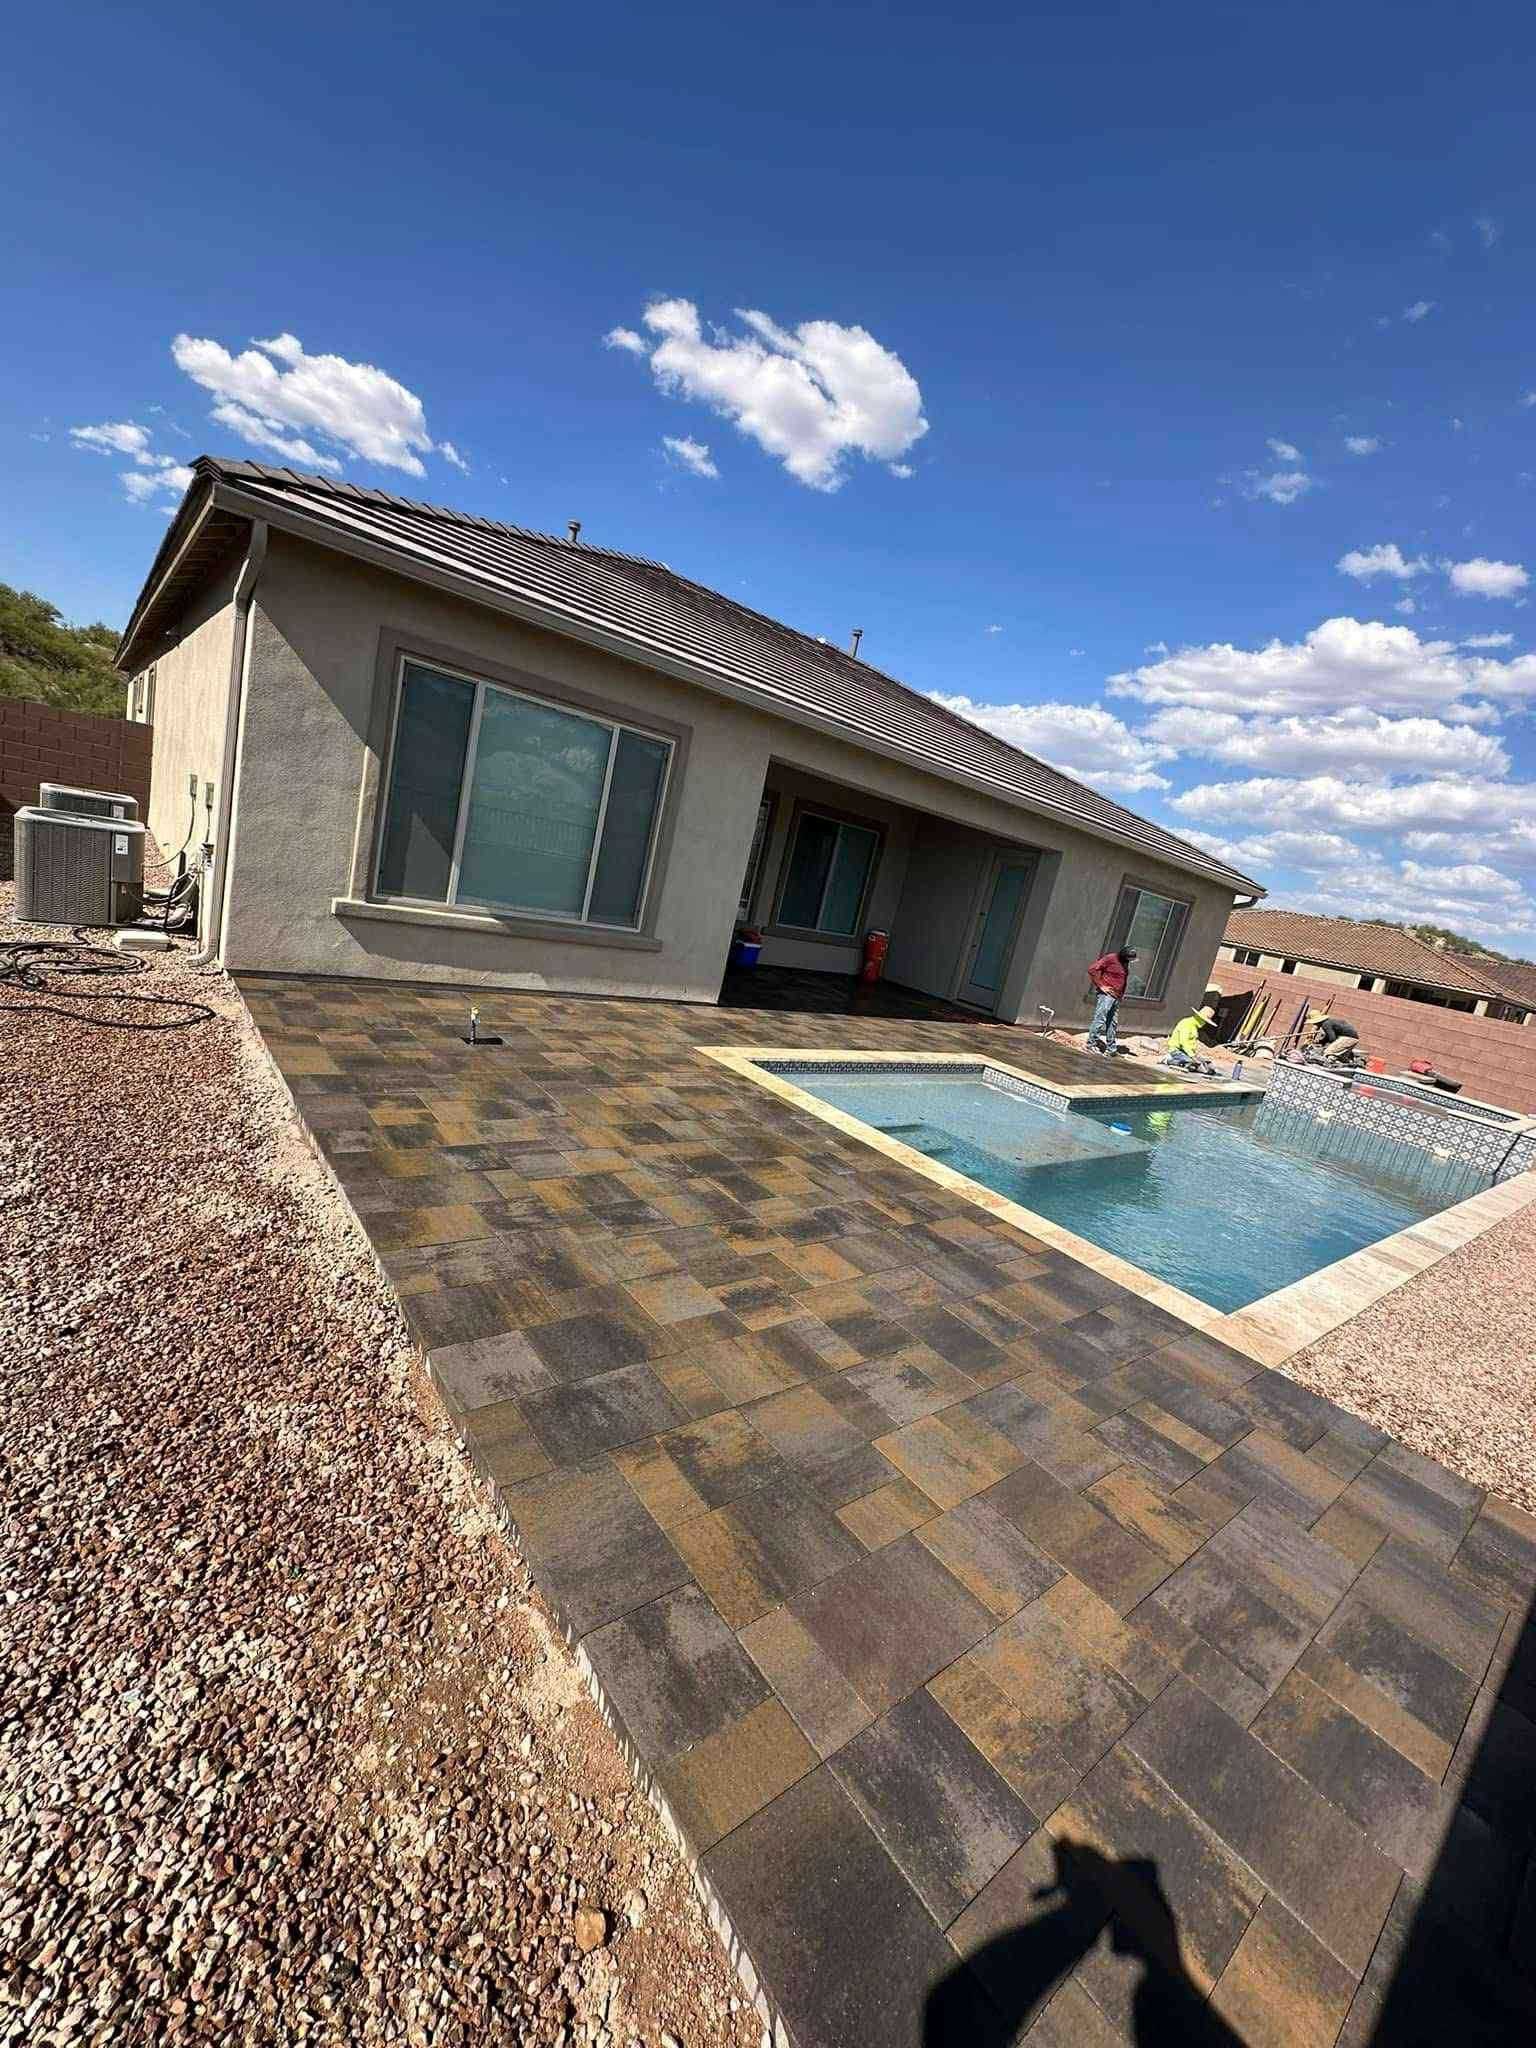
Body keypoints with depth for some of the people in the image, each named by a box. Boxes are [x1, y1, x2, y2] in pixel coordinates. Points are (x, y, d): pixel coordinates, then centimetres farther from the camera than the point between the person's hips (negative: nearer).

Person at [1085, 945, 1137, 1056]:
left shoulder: (1126, 963, 15)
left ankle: (1110, 1049, 15)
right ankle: (1092, 1043, -6)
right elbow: (1092, 970, -11)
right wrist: (1100, 986, -12)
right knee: (1100, 1019, -10)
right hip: (1107, 994, -8)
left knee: (1112, 1023, 10)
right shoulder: (1111, 958, -7)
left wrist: (1122, 994, 11)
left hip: (1117, 997, 8)